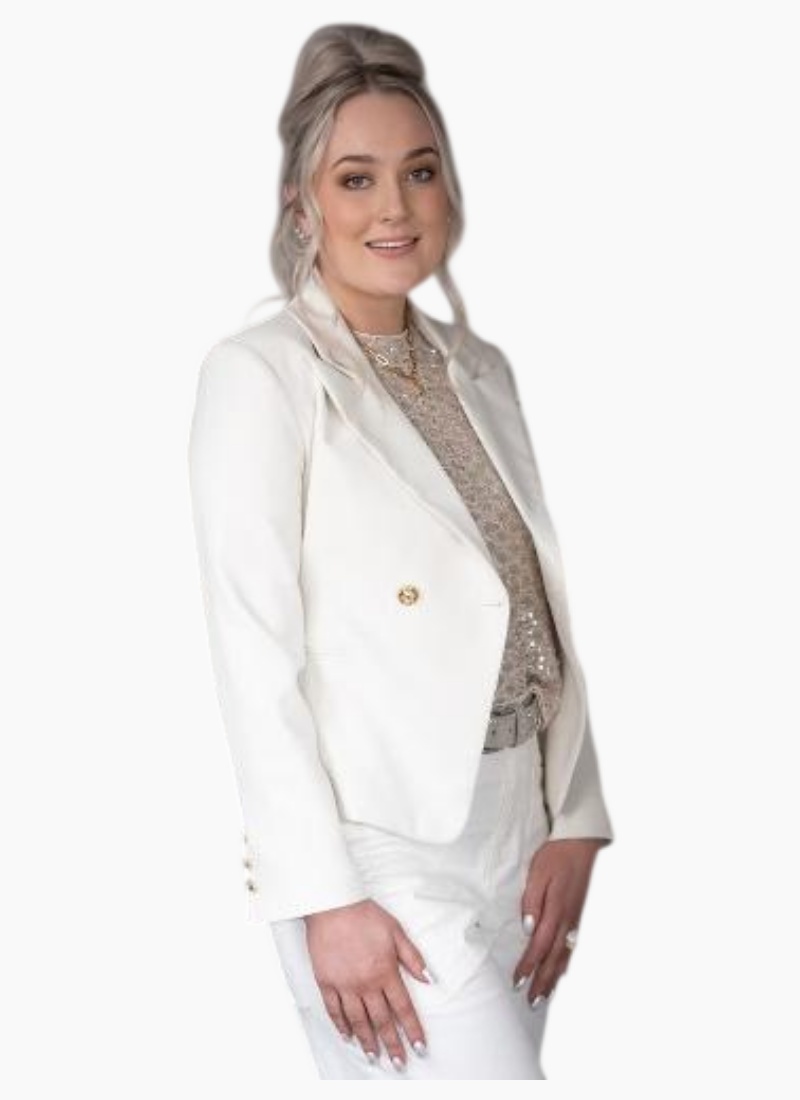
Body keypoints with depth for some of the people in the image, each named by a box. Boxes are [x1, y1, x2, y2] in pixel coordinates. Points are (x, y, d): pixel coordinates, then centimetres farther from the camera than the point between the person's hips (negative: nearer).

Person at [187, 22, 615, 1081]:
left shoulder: (483, 371, 12)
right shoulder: (260, 372, -8)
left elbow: (543, 614, 11)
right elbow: (255, 656, -13)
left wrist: (573, 824, 3)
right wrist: (325, 896, -16)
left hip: (516, 839, 6)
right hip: (380, 850, -6)